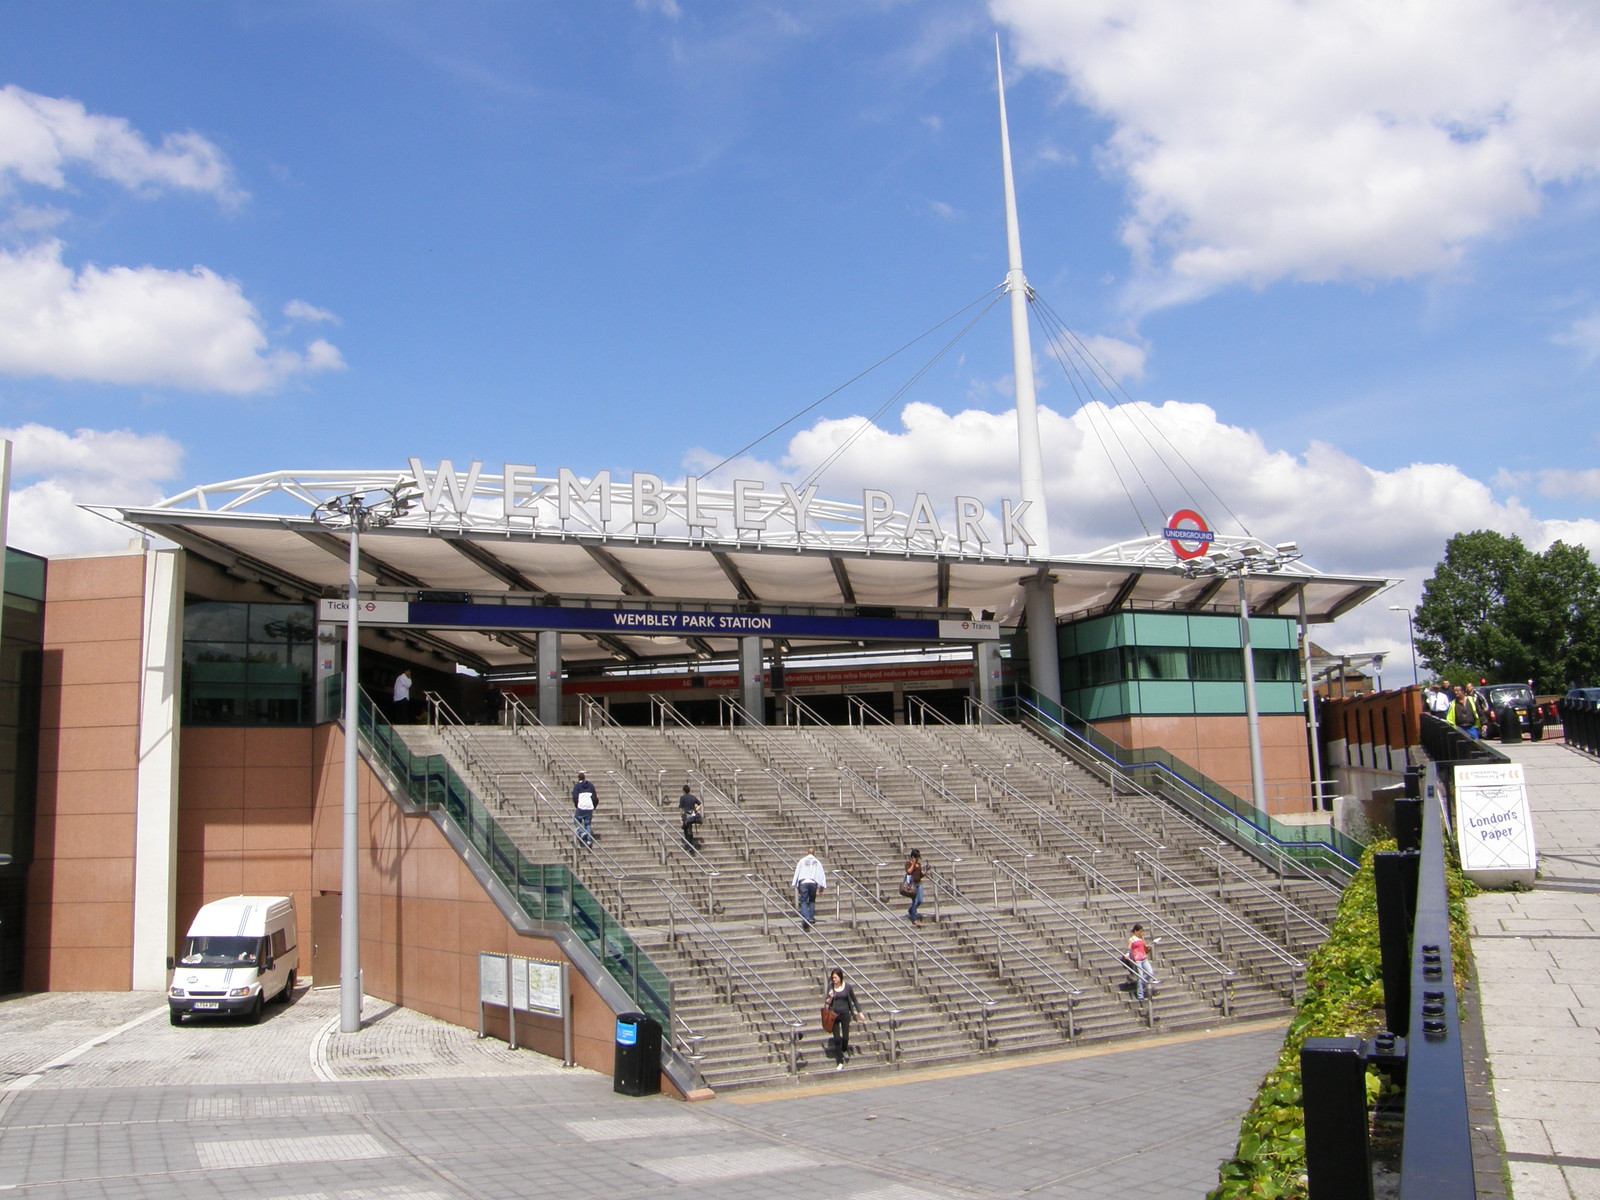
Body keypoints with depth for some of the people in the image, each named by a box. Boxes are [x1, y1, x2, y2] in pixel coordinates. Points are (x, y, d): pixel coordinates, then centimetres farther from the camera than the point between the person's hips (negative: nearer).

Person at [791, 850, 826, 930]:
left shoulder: (802, 861, 16)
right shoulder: (817, 862, 19)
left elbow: (797, 873, 11)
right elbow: (822, 874, 13)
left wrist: (794, 885, 11)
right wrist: (823, 886, 13)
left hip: (803, 882, -1)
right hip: (813, 882, 1)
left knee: (803, 901, -4)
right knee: (812, 901, 18)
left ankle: (805, 917, -23)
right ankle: (811, 917, 9)